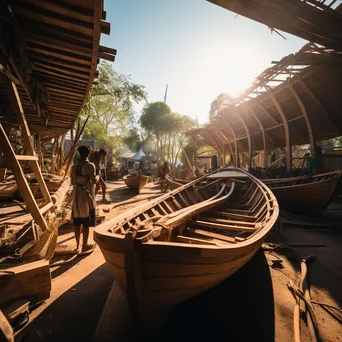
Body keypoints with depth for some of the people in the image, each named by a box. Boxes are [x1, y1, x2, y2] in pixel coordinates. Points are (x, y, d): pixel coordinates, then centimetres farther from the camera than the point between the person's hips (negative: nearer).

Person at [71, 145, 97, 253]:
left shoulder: (74, 166, 3)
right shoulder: (90, 166, -14)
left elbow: (72, 182, 9)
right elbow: (94, 181, -12)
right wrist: (96, 177, 10)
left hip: (76, 195, 6)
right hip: (87, 195, -6)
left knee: (77, 221, 13)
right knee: (86, 222, 4)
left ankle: (78, 244, 25)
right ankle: (85, 246, 13)